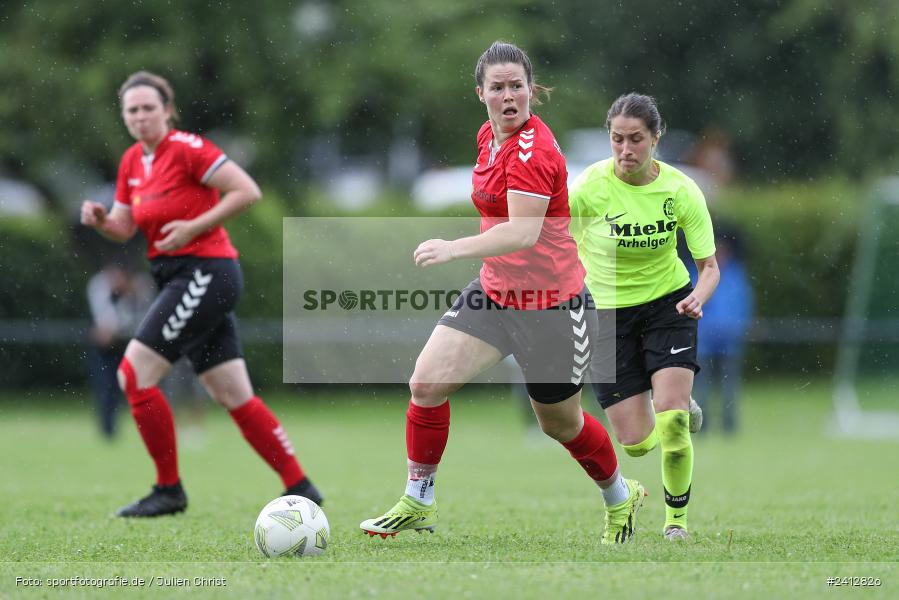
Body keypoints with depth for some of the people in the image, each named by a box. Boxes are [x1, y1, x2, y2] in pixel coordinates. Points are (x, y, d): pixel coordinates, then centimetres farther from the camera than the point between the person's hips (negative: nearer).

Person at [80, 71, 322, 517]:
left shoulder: (186, 148, -12)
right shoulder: (132, 162, 13)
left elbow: (248, 191, -16)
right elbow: (123, 229, 16)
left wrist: (193, 228, -18)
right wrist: (100, 220, -6)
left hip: (205, 274, -9)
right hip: (180, 279, 9)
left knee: (134, 374, -11)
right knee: (233, 396, 7)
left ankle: (169, 489, -3)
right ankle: (300, 487, 12)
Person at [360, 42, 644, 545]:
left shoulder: (533, 148, -23)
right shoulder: (489, 135, 4)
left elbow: (524, 232, -36)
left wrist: (455, 249, -47)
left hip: (551, 304, -7)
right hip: (494, 291, 7)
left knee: (559, 422, 10)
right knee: (428, 381, -10)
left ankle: (621, 498, 38)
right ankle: (418, 503, 4)